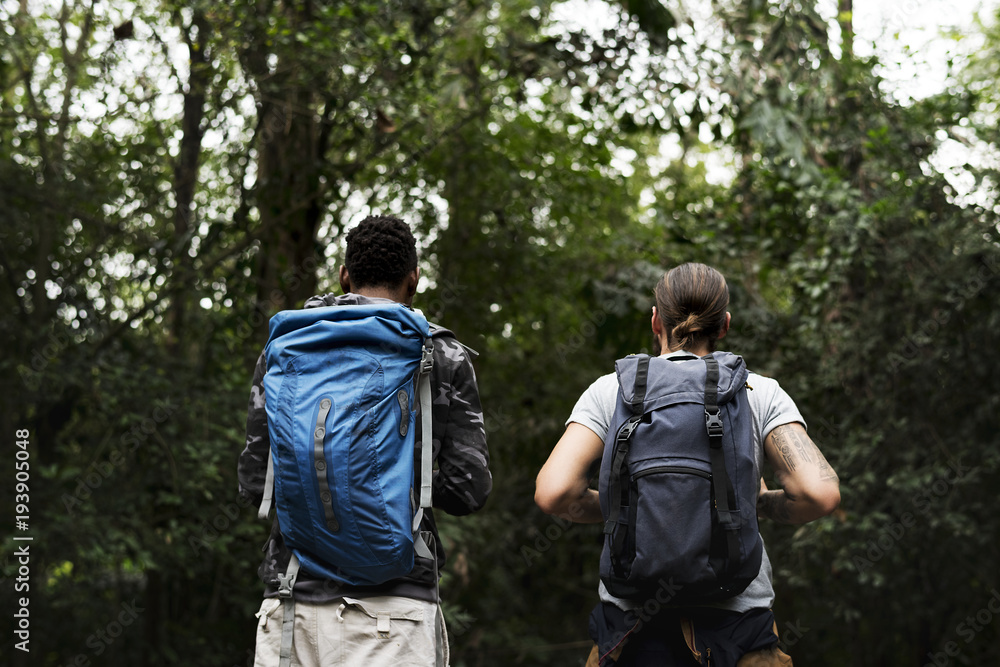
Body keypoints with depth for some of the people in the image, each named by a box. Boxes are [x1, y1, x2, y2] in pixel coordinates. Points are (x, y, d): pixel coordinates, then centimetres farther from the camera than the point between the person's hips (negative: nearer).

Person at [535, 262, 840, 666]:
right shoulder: (761, 394, 3)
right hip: (736, 623, 0)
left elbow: (552, 492, -9)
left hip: (633, 629, 1)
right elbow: (821, 494, -9)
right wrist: (761, 502, 11)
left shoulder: (610, 392, 3)